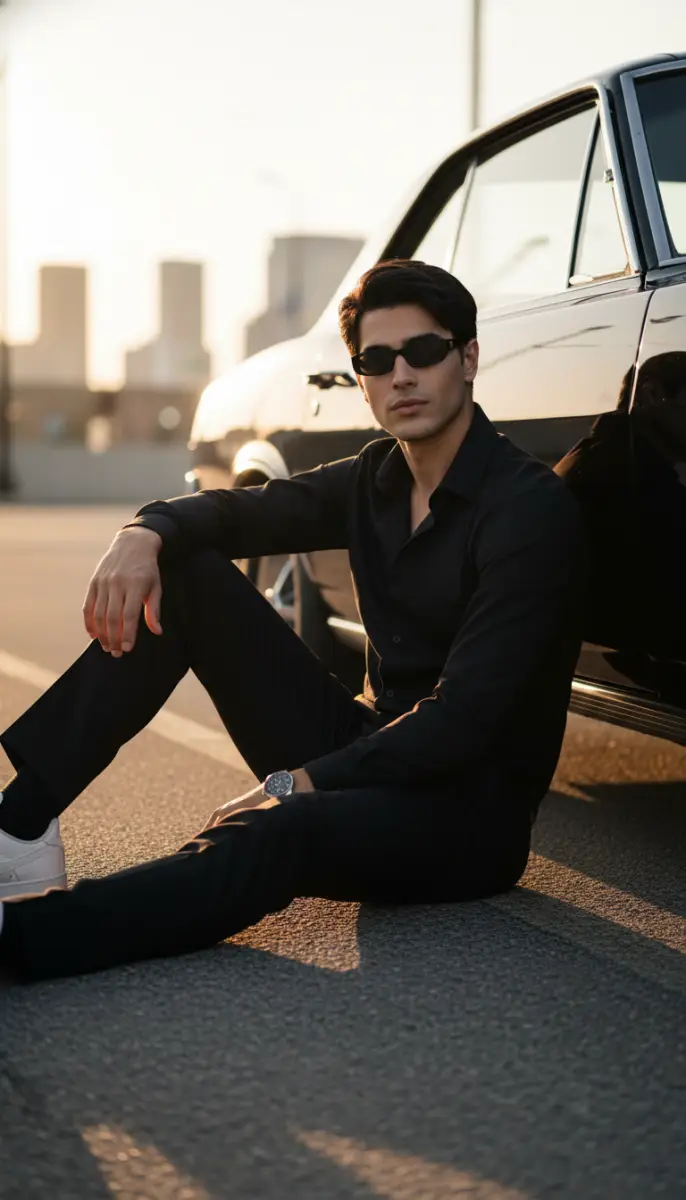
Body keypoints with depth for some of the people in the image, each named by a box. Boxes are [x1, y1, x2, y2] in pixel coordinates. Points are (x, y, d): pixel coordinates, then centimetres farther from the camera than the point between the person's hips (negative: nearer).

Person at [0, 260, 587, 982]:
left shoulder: (532, 508, -16)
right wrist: (145, 533, -16)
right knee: (183, 574, -4)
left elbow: (464, 719, -23)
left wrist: (298, 782, -24)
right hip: (374, 754, 8)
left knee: (274, 833, -41)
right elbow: (234, 511, 8)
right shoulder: (376, 479, 8)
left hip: (472, 814, -7)